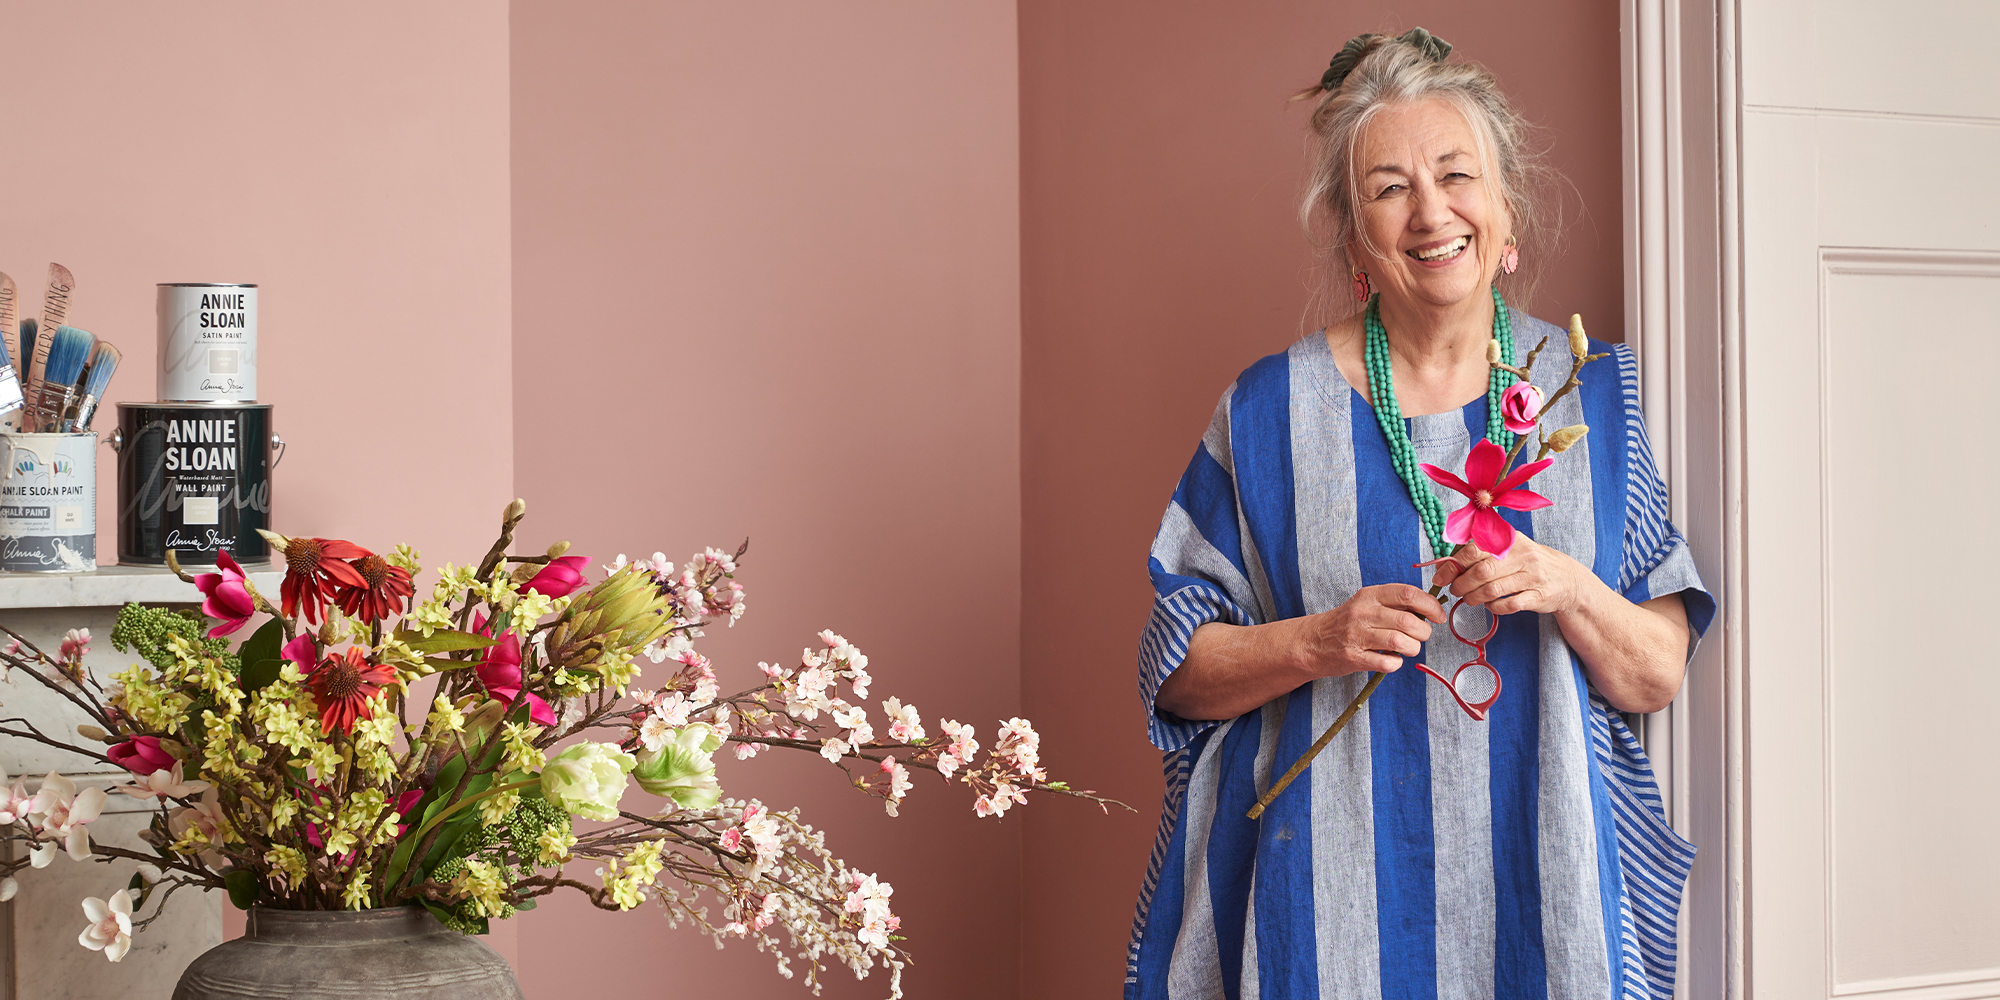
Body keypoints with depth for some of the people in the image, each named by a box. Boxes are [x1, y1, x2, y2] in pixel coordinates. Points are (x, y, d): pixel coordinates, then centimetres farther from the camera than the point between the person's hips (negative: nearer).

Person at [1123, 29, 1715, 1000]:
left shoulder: (1593, 392, 4)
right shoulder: (1271, 409, 0)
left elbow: (1658, 679, 3)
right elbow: (1177, 672, 1)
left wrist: (1569, 590, -16)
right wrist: (1314, 644, -15)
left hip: (1541, 895, 2)